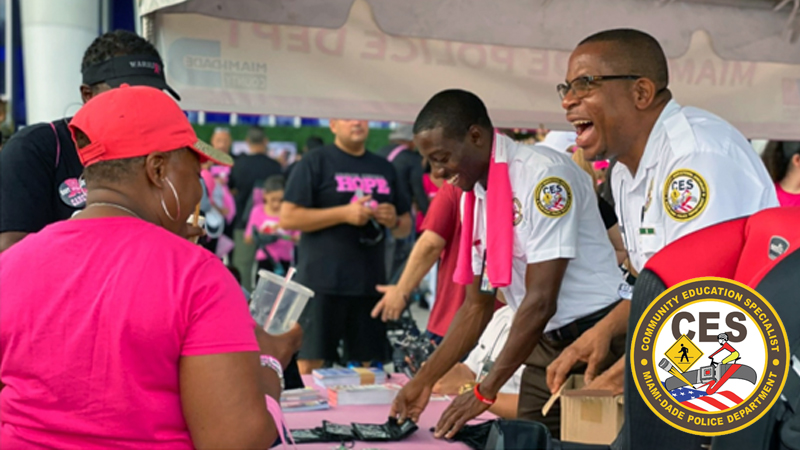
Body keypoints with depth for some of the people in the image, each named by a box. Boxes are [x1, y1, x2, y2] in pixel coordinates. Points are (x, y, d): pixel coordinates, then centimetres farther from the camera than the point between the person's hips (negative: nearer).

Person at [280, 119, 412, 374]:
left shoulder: (384, 169, 17)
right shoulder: (315, 163, 1)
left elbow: (406, 227, 22)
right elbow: (287, 218, -7)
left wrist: (393, 221, -3)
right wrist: (344, 213, -14)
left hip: (370, 284, 5)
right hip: (322, 283, -5)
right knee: (310, 363, -5)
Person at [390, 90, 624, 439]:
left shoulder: (544, 174, -19)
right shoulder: (473, 196, 6)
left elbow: (541, 301, -21)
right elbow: (477, 305, 13)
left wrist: (485, 392, -18)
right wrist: (424, 381, 8)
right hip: (544, 346, 7)